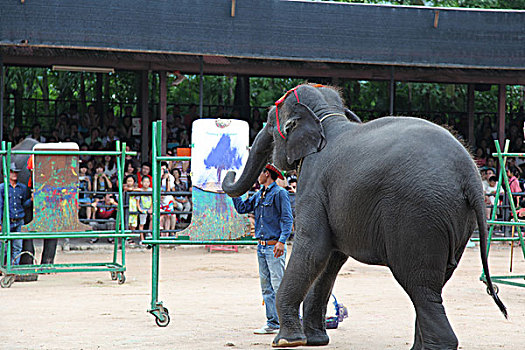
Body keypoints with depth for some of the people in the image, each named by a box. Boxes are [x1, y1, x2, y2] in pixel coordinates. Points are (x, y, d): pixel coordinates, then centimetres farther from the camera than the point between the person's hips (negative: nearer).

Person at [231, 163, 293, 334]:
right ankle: (272, 323, 11)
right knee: (266, 287, 8)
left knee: (279, 285, -12)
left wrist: (282, 241, -23)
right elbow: (242, 208, 22)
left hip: (274, 246, -8)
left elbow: (287, 219, -13)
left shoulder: (280, 193, -8)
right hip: (261, 246, 8)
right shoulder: (259, 195, 16)